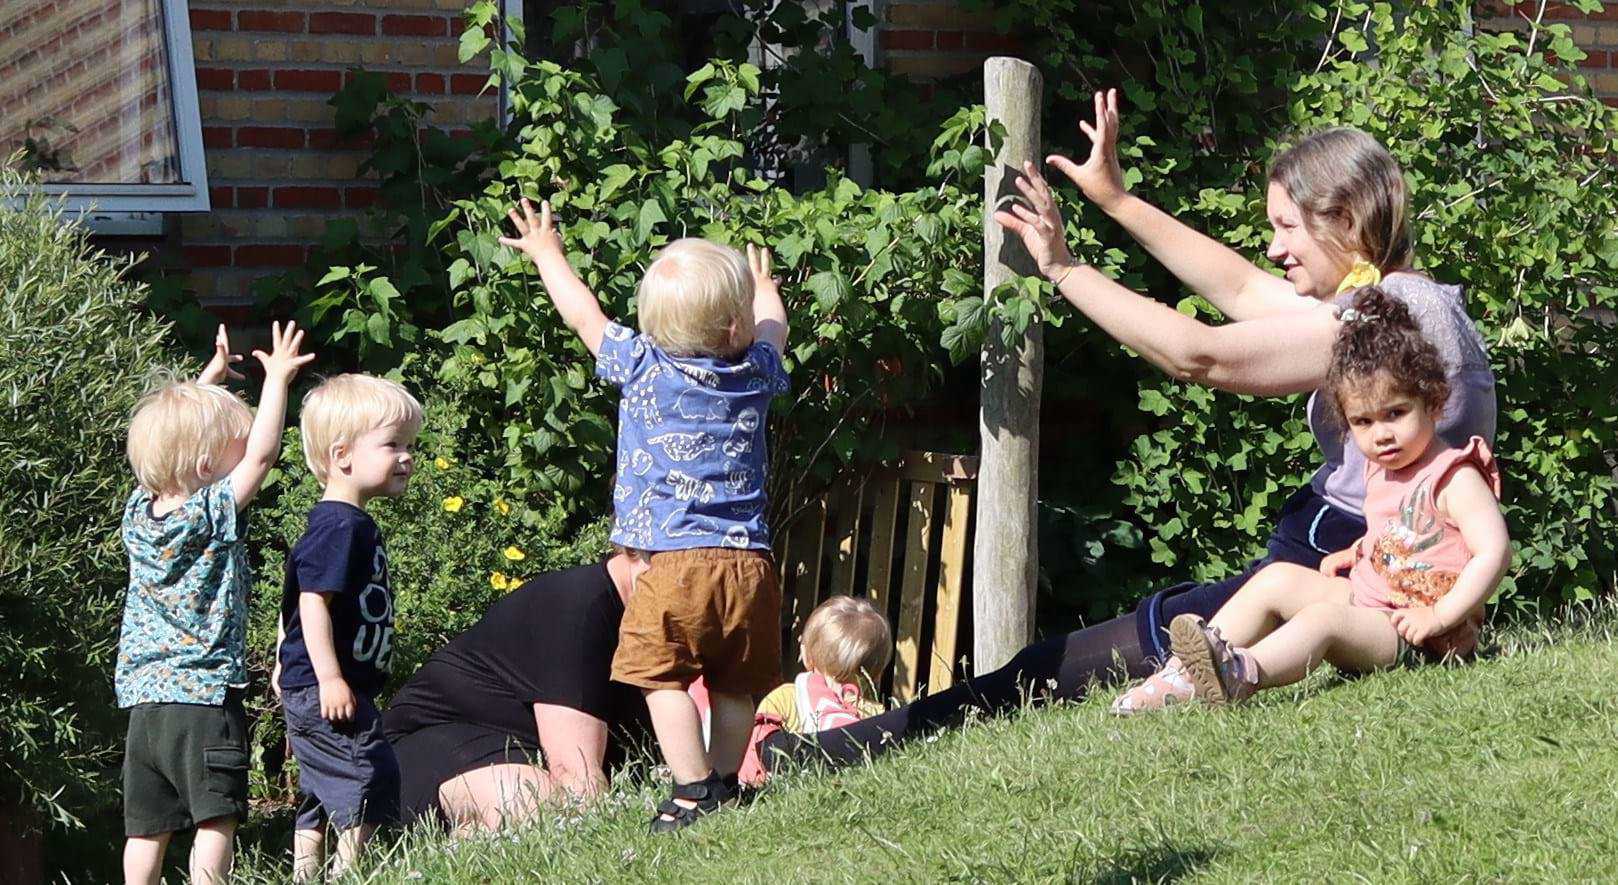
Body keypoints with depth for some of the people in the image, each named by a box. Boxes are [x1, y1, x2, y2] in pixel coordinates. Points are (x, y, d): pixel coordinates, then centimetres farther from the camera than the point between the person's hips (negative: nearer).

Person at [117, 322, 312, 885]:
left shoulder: (139, 512, 7)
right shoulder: (215, 514, -12)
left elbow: (166, 441, 21)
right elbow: (262, 453, -10)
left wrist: (210, 380, 26)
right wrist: (276, 379, 0)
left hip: (143, 704, 6)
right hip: (205, 701, -6)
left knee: (147, 828, 8)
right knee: (216, 820, -3)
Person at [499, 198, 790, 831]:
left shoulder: (643, 366, -3)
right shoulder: (757, 373, 6)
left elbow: (584, 315, 12)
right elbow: (772, 326, 30)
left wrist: (546, 254, 29)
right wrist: (763, 282, 52)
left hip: (674, 562, -4)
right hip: (749, 563, 4)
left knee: (664, 677, -2)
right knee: (734, 685, 13)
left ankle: (693, 793, -9)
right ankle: (725, 783, 17)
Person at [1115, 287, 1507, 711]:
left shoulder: (1455, 478, -14)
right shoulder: (1381, 470, 16)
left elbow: (1494, 552, -23)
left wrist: (1440, 616, -27)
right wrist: (1356, 553, 17)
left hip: (1413, 632, -10)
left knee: (1322, 617, -33)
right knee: (1277, 579, 1)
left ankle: (1243, 674, -63)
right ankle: (1180, 675, -13)